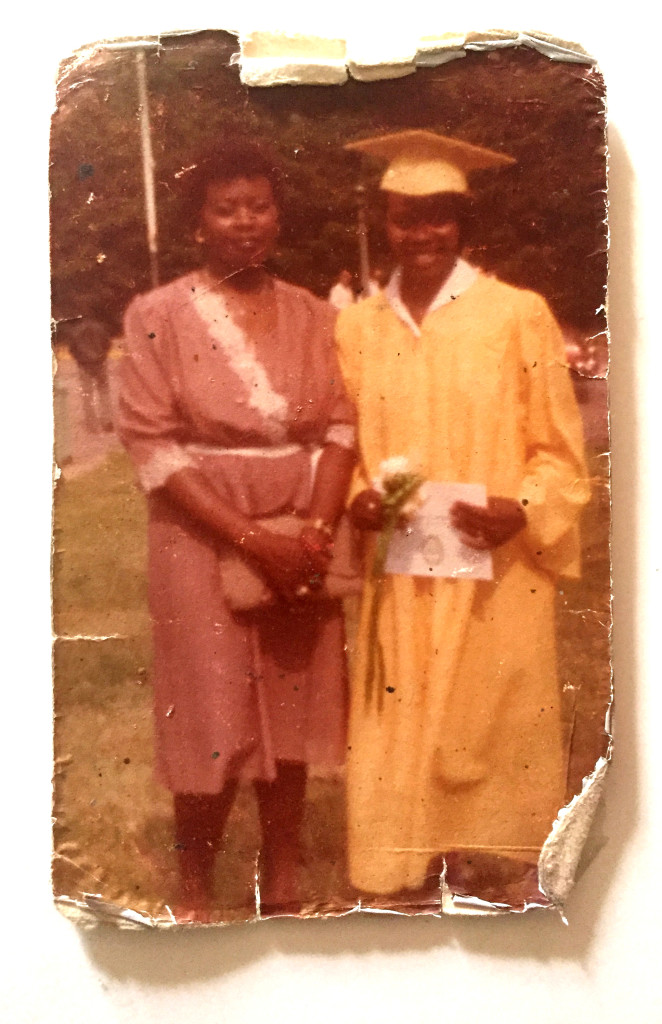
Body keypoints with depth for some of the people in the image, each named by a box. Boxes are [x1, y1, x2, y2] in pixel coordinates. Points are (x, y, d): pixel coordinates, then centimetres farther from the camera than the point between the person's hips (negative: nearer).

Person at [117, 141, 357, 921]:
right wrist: (250, 538, -16)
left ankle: (282, 884, 27)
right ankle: (194, 894, 22)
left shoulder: (311, 314, 7)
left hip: (301, 543, 4)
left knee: (292, 710, 9)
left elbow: (341, 422, 3)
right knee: (211, 720, 2)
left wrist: (316, 528, -13)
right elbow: (151, 443, -10)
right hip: (202, 540, -3)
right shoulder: (159, 315, -4)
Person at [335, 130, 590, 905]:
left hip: (496, 574, -2)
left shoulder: (519, 316, -4)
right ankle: (408, 871, 25)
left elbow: (561, 452, -1)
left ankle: (495, 866, 27)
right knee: (401, 738, 8)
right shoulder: (357, 326, 7)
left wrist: (521, 510, -18)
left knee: (494, 729, 7)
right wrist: (355, 497, -8)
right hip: (396, 575, 3)